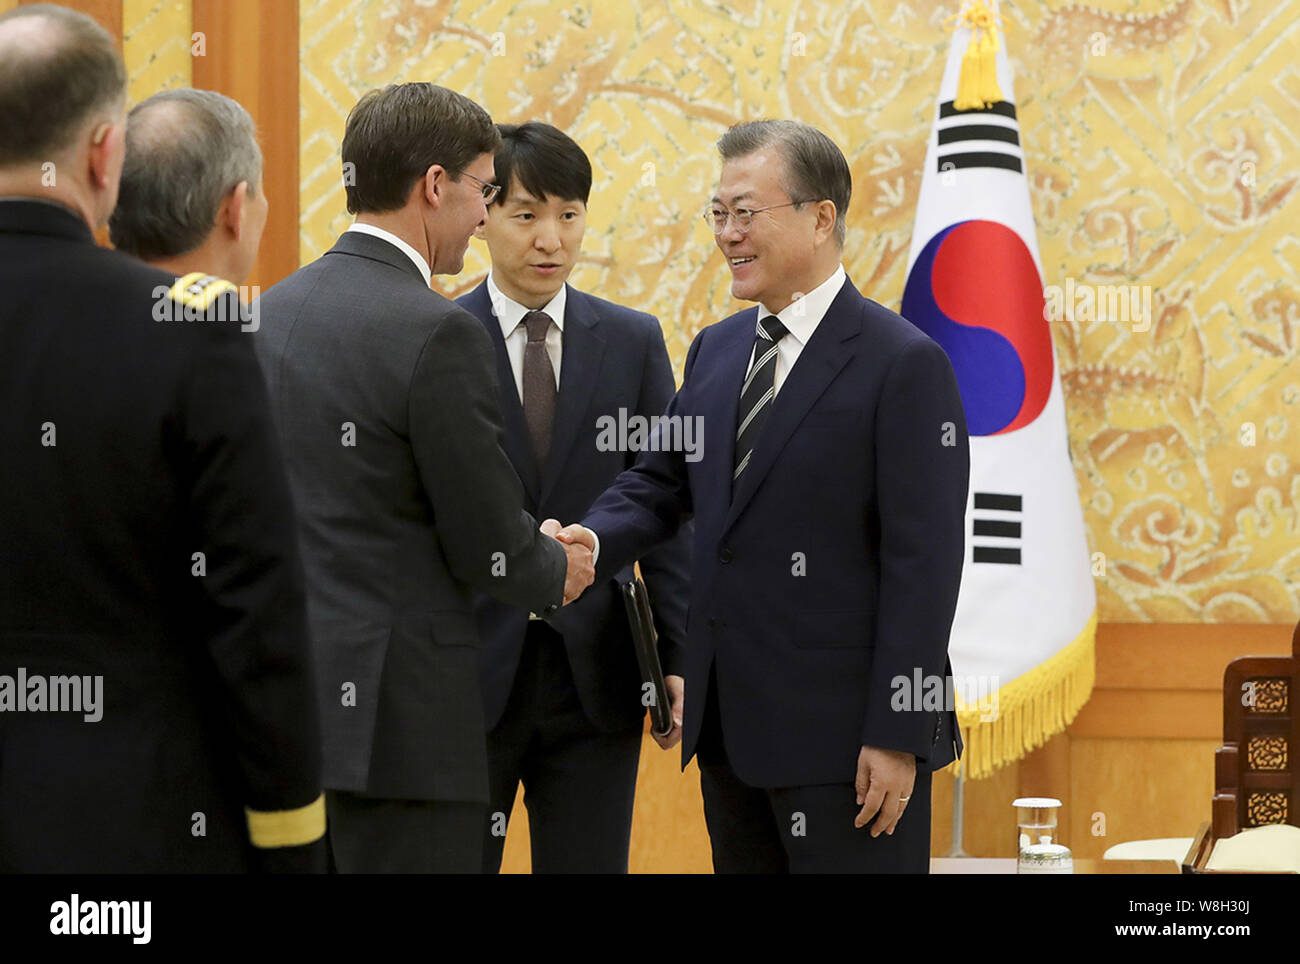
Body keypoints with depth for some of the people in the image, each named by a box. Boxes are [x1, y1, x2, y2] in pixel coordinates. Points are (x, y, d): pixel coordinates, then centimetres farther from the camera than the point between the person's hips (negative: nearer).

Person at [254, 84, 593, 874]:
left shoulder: (271, 313, 10)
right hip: (393, 711, -8)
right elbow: (490, 545, -12)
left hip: (279, 689, 8)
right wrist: (559, 572, 11)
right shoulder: (439, 335, -14)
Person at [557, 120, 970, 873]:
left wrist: (897, 735, -18)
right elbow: (662, 482, 17)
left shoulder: (906, 365, -10)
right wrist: (596, 540, -7)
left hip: (843, 729, -7)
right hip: (732, 726, 7)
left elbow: (924, 562, -14)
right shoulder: (717, 350, 13)